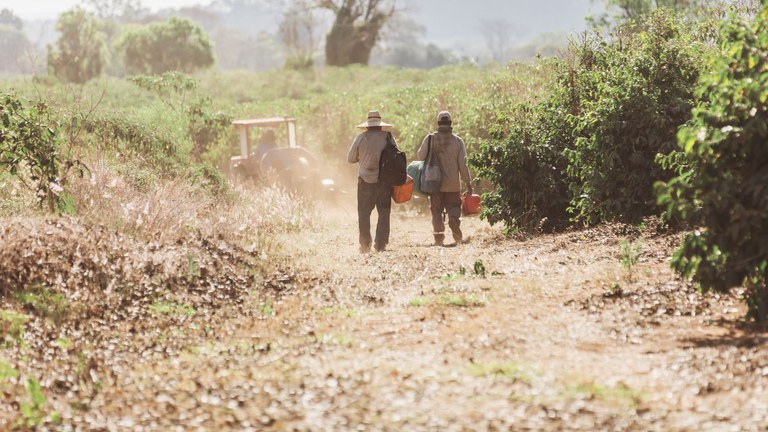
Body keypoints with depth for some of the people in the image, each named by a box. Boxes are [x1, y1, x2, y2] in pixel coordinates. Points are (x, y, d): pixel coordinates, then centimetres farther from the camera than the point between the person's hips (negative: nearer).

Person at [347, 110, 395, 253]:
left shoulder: (361, 138, -3)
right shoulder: (388, 138, -2)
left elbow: (350, 159, 5)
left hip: (365, 181, 0)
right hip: (385, 181, 0)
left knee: (364, 214, 6)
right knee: (384, 214, 7)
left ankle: (365, 245, 1)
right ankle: (380, 244, 1)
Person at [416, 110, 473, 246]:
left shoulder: (430, 139, -5)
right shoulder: (457, 140, -4)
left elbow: (421, 156, -3)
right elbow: (463, 164, -4)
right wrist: (468, 182, 2)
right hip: (453, 183, 0)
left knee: (436, 211, 8)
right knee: (454, 207, 12)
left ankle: (439, 237, 3)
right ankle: (454, 219, -19)